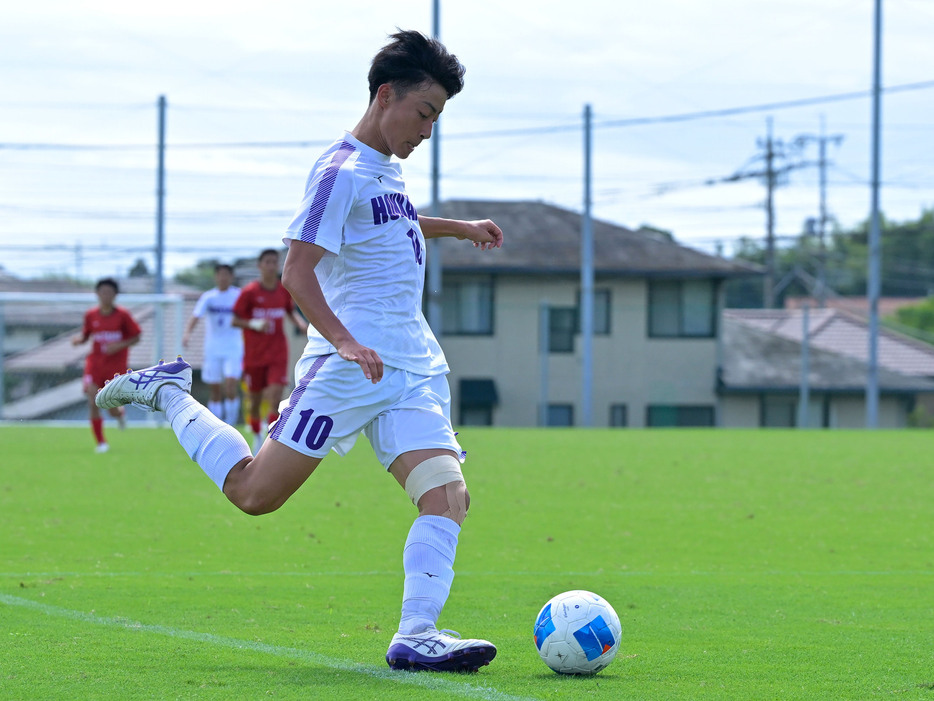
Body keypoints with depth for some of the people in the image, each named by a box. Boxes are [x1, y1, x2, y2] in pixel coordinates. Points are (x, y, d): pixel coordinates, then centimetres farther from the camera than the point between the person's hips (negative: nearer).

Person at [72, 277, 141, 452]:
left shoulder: (122, 315, -5)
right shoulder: (90, 315, 2)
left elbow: (136, 337, -1)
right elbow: (85, 335, 14)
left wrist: (119, 345, -16)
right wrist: (79, 339, -9)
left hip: (116, 365, -2)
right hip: (95, 364, 2)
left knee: (113, 410, -4)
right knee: (93, 403, -14)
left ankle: (121, 413, 36)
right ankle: (101, 442, -1)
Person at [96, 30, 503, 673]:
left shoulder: (386, 169, 18)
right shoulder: (342, 171, -11)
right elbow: (297, 269, -19)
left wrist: (460, 227, 45)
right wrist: (345, 341, -31)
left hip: (412, 372, 8)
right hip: (349, 368, -8)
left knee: (448, 495, -12)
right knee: (254, 493, -3)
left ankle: (416, 637, -17)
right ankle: (169, 394, 20)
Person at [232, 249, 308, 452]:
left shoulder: (285, 290, 2)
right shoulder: (249, 292, -8)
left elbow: (291, 312, 19)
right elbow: (235, 320, -5)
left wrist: (303, 325, 0)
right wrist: (255, 324, -22)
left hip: (277, 353, 1)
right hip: (254, 355, -1)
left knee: (275, 396, -14)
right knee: (255, 399, 9)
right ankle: (257, 435, 31)